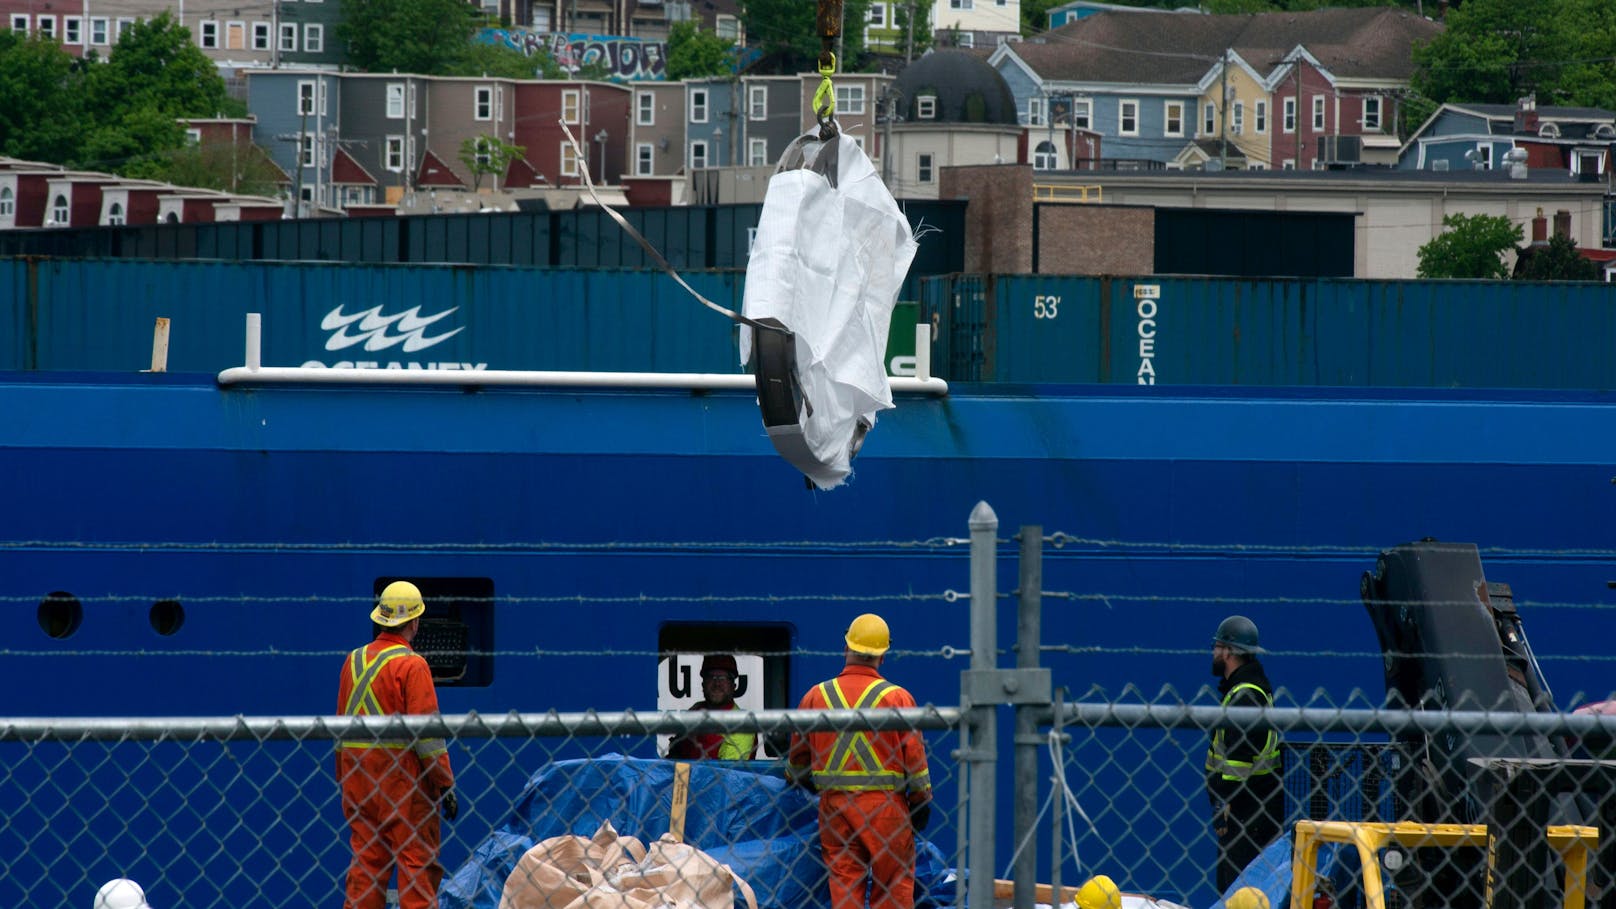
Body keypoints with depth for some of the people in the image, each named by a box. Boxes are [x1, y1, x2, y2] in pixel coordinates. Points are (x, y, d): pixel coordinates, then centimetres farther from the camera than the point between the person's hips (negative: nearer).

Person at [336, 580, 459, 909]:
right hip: (401, 771, -6)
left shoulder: (354, 660, 9)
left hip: (357, 772, 6)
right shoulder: (411, 665, -11)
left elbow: (342, 722, 14)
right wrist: (445, 783, -10)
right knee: (417, 858, -3)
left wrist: (343, 780, 20)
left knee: (366, 856, 9)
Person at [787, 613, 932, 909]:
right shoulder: (896, 697, -5)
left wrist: (797, 778, 34)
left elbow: (797, 758, 13)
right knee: (894, 883, 3)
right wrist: (921, 802, 7)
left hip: (833, 804, 2)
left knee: (843, 882, 5)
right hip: (885, 804, -2)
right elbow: (914, 753, -3)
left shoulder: (817, 695, 3)